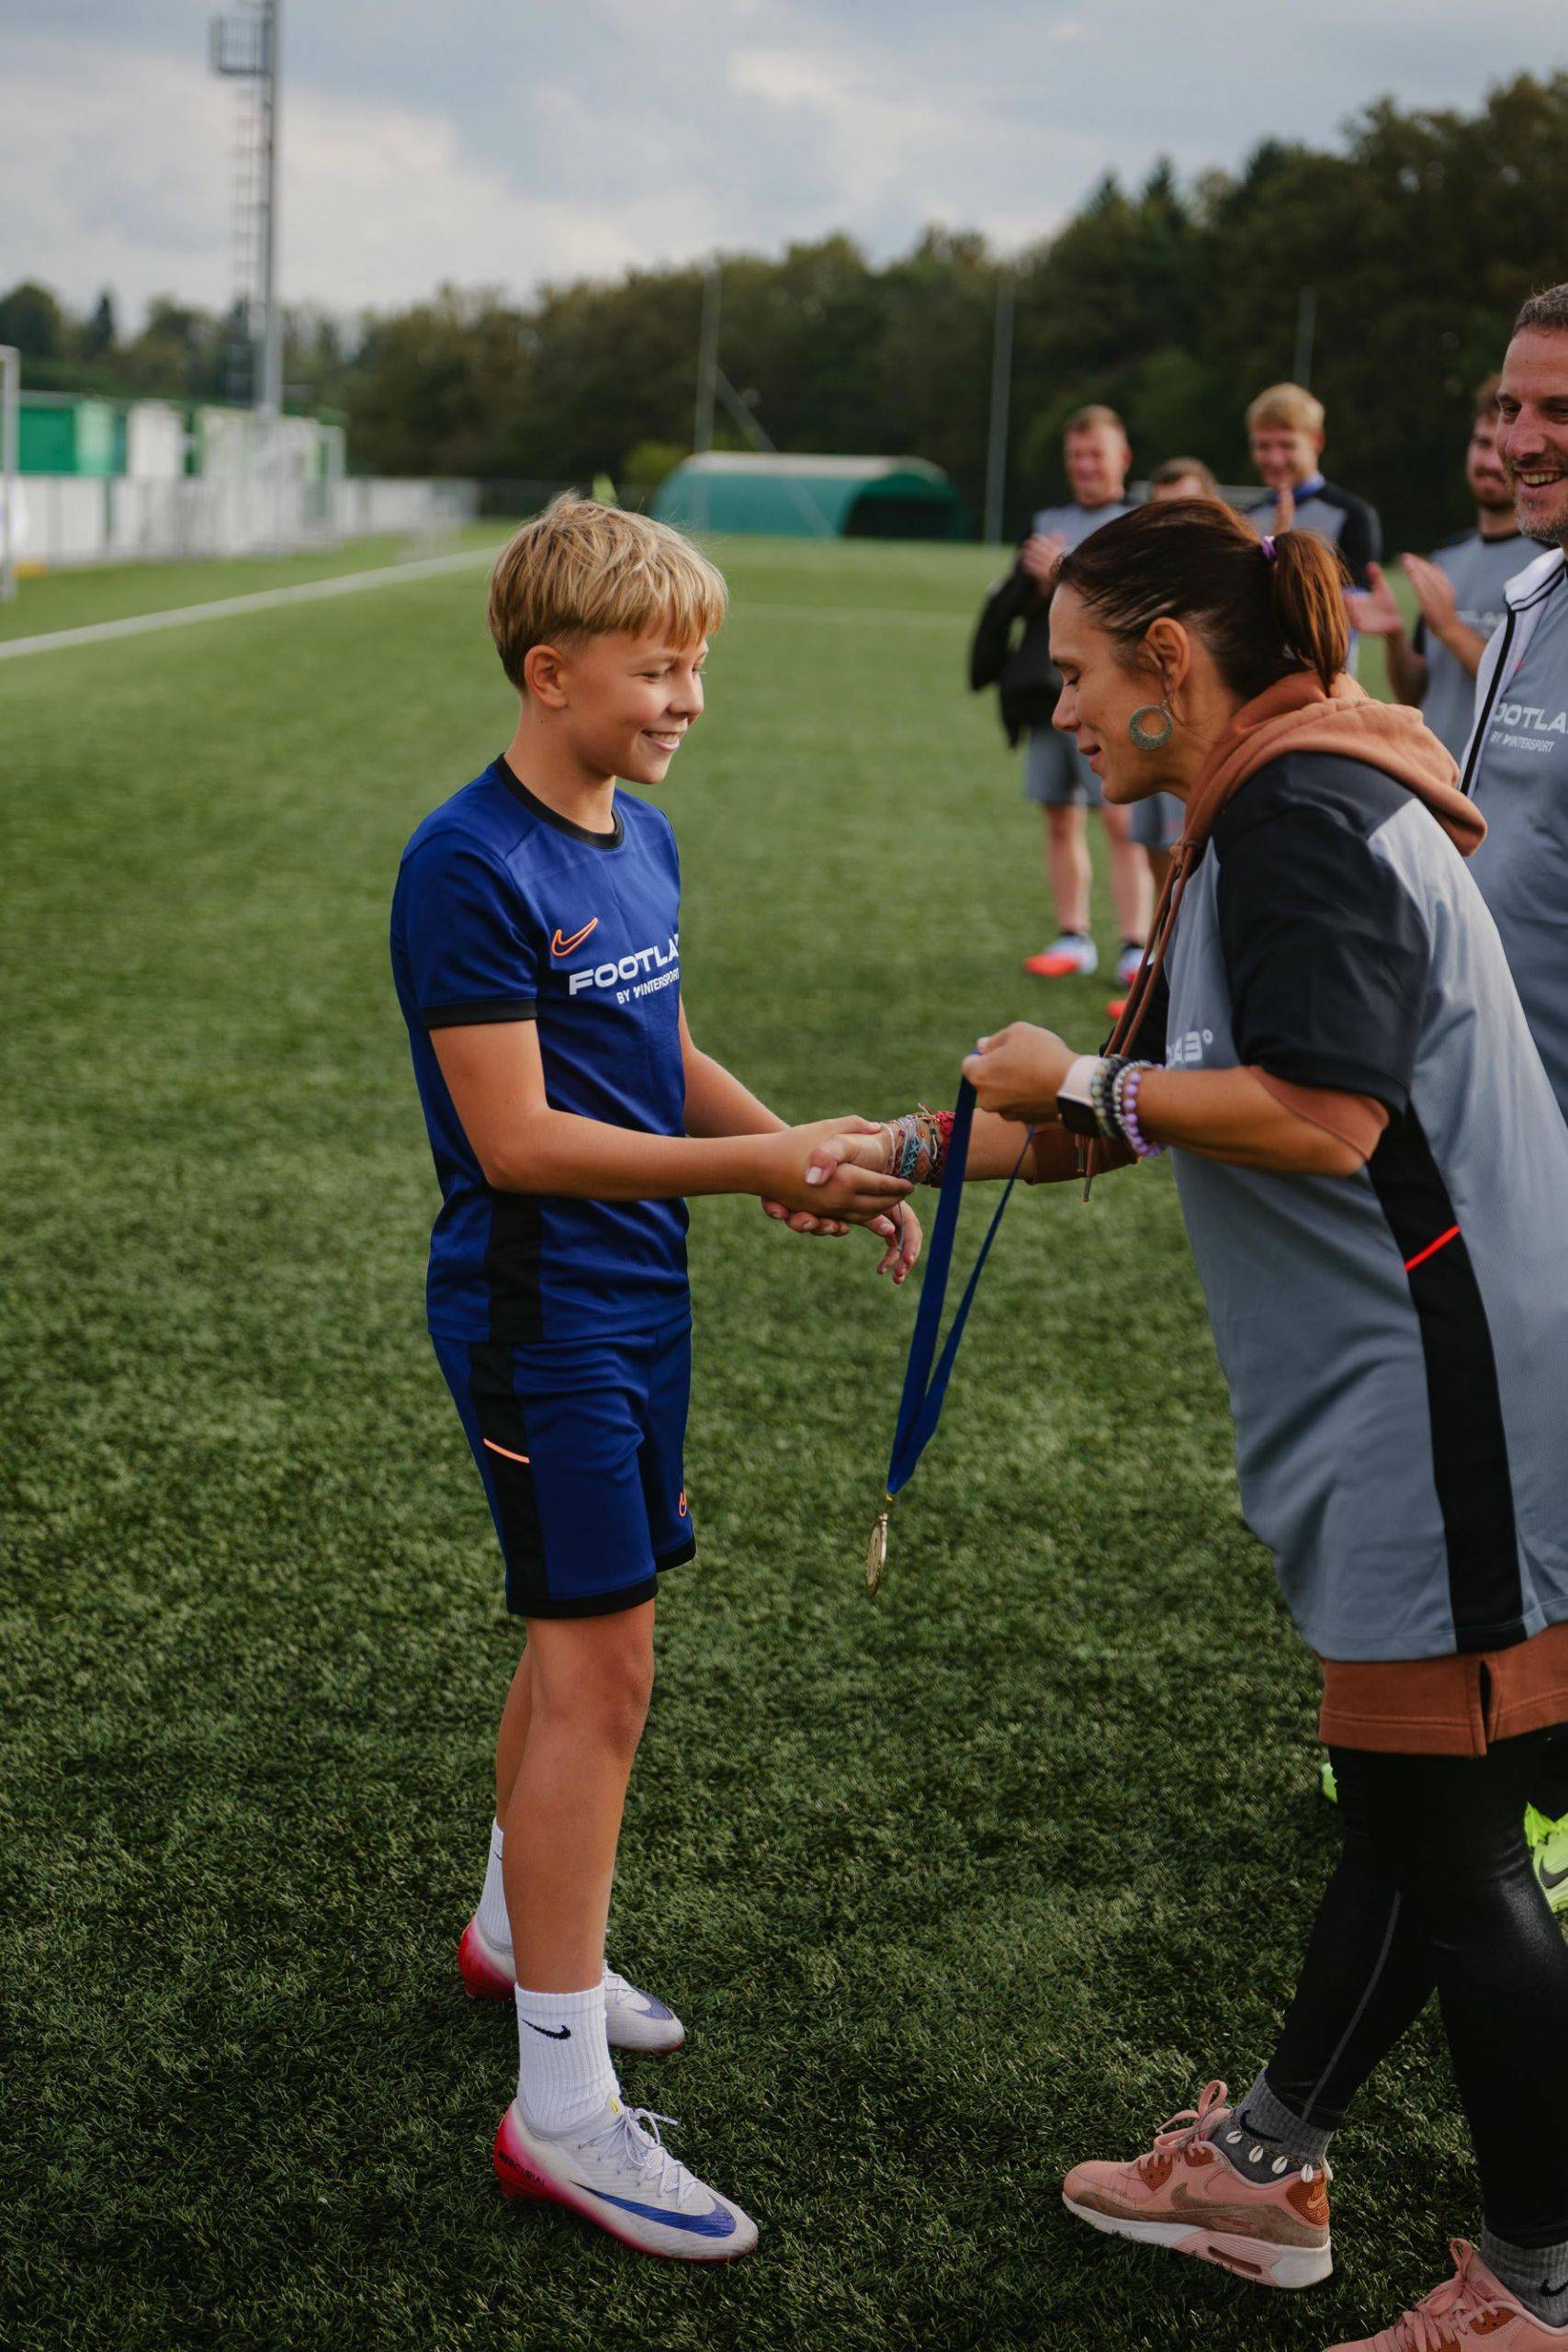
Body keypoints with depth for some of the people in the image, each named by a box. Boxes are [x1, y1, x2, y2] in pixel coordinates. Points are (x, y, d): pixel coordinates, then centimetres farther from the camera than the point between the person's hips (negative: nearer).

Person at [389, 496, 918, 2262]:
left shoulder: (641, 840, 8)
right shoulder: (472, 869, -19)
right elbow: (518, 1138, -22)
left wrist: (814, 1159, 3)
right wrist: (749, 1167, -24)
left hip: (637, 1295, 9)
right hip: (536, 1310, -8)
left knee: (584, 1630, 19)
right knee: (598, 1665, -9)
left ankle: (517, 1929, 40)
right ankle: (562, 2109, -2)